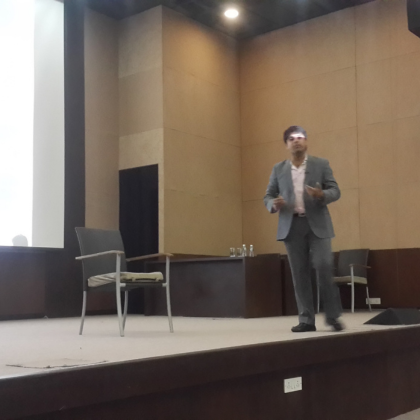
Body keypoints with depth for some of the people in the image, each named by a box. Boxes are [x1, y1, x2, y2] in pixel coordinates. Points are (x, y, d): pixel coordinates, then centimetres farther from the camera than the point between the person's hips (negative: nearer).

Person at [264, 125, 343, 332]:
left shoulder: (321, 164, 6)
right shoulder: (278, 169, 11)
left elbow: (335, 190, 2)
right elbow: (268, 196, 11)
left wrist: (321, 195, -20)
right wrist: (274, 205, -13)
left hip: (317, 224, -2)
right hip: (292, 226, 2)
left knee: (324, 268, -10)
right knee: (299, 273, 2)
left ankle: (333, 316, 4)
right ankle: (306, 320, 7)